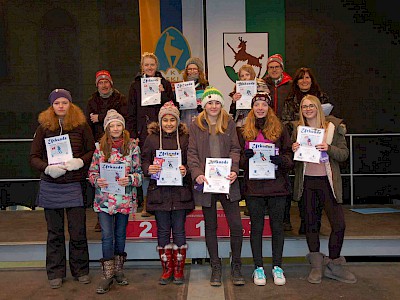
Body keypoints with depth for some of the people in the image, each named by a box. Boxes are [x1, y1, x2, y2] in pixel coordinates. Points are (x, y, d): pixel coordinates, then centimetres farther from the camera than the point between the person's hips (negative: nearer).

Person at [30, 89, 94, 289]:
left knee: (78, 231, 5)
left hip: (74, 186, -1)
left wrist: (81, 161, -16)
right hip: (50, 187, 1)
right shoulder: (44, 127, 3)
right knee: (54, 232, 11)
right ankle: (55, 273, 25)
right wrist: (47, 168, -15)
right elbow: (34, 157, 3)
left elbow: (92, 151, 4)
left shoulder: (81, 126, 1)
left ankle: (80, 270, 23)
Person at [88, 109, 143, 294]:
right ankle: (108, 274, 10)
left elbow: (140, 172, -1)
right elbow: (92, 172, 5)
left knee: (120, 235, 13)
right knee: (107, 235, -2)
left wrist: (130, 179, -20)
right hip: (104, 199, 0)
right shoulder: (100, 147, 2)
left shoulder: (132, 146, -1)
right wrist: (97, 181, -15)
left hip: (125, 199, 0)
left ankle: (118, 270, 29)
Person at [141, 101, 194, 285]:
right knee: (163, 231, 7)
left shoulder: (185, 138, 6)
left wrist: (186, 170, -16)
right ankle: (167, 270, 22)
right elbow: (144, 161, 6)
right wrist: (148, 169, -15)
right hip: (159, 191, 1)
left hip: (180, 192, 0)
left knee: (179, 230, 5)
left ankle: (179, 270, 19)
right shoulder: (152, 139, 7)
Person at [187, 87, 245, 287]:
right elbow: (192, 152, 2)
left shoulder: (229, 124, 9)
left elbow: (235, 149, 5)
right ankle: (215, 267, 22)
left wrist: (234, 170, -11)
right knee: (210, 226, 9)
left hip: (226, 181, 0)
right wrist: (196, 173, -13)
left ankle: (236, 266, 18)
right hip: (206, 182, 0)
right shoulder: (196, 126, 7)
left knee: (236, 225, -1)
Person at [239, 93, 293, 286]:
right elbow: (239, 160, 10)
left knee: (277, 226, 7)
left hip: (277, 185, 0)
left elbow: (289, 156, 7)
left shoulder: (280, 129, 7)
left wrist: (281, 159, -15)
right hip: (253, 187, 0)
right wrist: (246, 156, -13)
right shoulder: (244, 132, 9)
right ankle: (258, 267, 17)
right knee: (256, 227, 6)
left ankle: (277, 267, 21)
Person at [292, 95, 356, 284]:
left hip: (328, 180, -1)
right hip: (306, 181, 2)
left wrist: (329, 149, -20)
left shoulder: (333, 126, 1)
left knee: (338, 224, -3)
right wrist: (294, 150, -10)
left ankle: (333, 265, 17)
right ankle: (316, 265, 22)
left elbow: (344, 154, -2)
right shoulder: (298, 129, 6)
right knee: (311, 222, 8)